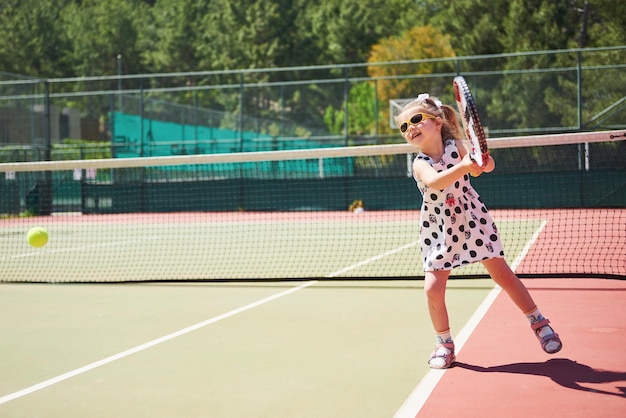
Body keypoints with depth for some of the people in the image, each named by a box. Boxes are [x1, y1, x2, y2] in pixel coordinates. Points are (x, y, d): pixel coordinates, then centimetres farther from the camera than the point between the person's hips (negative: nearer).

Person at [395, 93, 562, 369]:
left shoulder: (456, 146, -10)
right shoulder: (420, 164, -16)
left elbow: (478, 168, -2)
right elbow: (434, 182, -38)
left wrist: (482, 162, -27)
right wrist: (464, 166, -54)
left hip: (472, 220, 1)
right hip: (439, 230, 0)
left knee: (503, 275, 3)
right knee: (433, 289, -8)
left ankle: (539, 324, 21)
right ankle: (444, 343, 13)